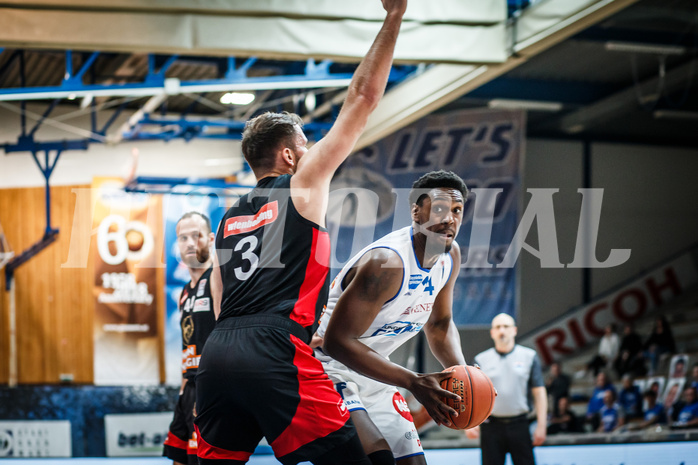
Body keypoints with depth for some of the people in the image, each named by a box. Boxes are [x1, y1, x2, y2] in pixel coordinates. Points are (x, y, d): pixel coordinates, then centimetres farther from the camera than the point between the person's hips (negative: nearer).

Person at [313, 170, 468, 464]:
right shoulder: (386, 262, -30)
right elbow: (336, 341, -30)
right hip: (329, 366, -9)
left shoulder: (450, 256, -2)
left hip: (371, 371, 9)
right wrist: (414, 382, -34)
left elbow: (439, 324, 14)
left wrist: (462, 373, -8)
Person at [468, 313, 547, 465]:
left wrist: (541, 426, -2)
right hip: (491, 427, 0)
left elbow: (539, 392, 5)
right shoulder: (481, 360, 7)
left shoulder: (529, 357, 7)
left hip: (519, 424, 0)